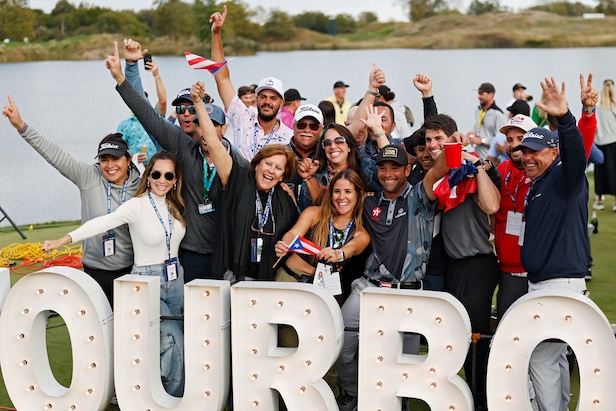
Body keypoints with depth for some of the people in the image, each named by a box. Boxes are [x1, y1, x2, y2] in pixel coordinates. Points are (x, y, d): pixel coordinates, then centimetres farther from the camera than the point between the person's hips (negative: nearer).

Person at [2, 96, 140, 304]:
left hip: (131, 269, 1)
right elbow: (56, 155, -10)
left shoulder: (139, 185, -1)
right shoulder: (89, 178, -4)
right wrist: (21, 126, -17)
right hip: (96, 269, -1)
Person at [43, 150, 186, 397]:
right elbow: (103, 223, -26)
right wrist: (64, 240, -37)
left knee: (168, 341, 8)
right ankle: (174, 394, 2)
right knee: (174, 340, -15)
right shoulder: (137, 205, -14)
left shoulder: (176, 206, 5)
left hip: (176, 279, 5)